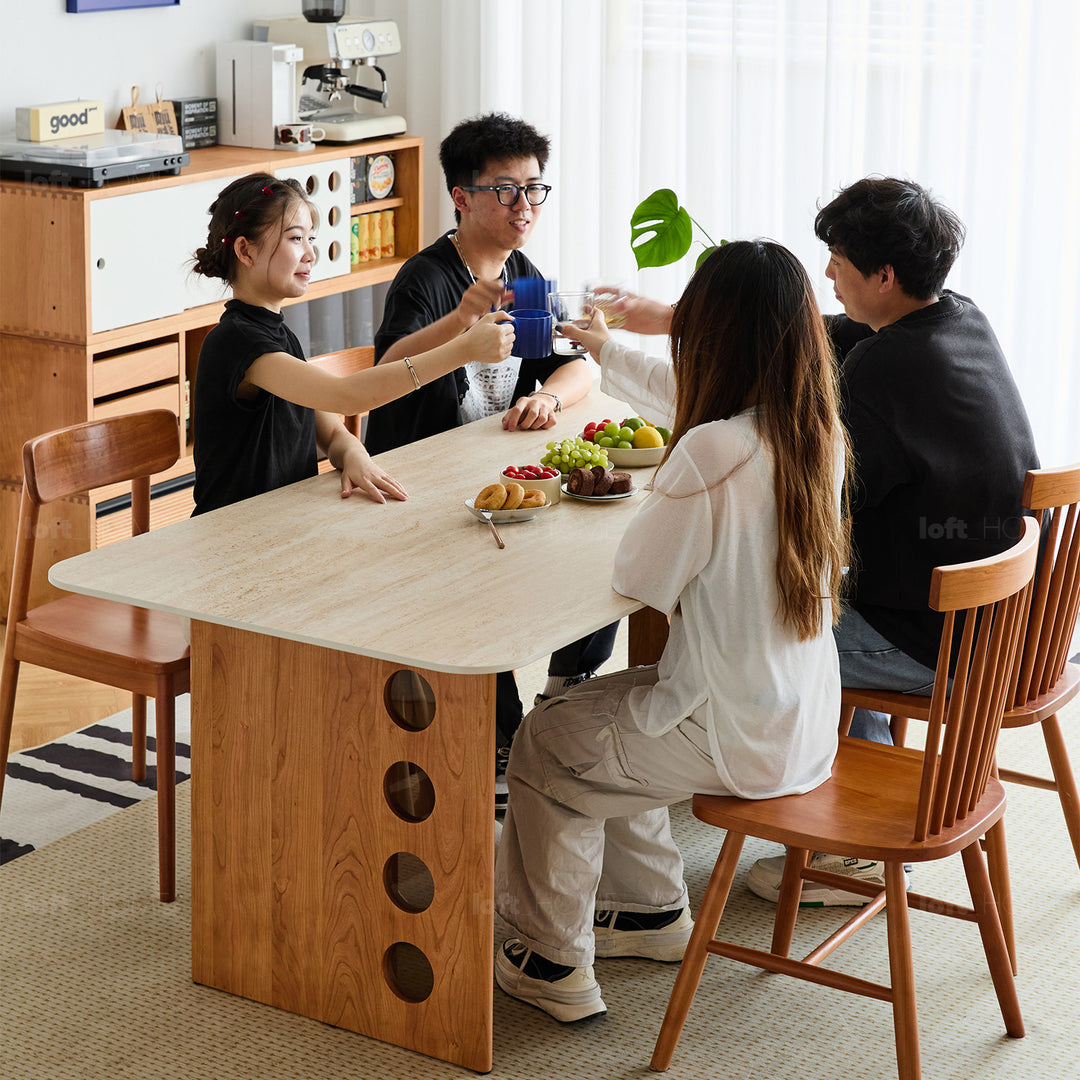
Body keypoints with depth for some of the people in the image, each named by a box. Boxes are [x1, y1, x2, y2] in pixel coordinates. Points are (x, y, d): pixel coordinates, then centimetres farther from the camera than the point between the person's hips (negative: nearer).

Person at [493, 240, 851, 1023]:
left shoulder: (713, 452, -28)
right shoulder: (818, 431, -1)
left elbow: (642, 581, -17)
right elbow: (683, 394, 18)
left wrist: (649, 512, 2)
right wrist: (610, 350, 32)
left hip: (737, 738, -8)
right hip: (806, 723, 8)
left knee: (545, 743, 14)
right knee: (605, 711, 29)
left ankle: (555, 962, 23)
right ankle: (654, 909, 40)